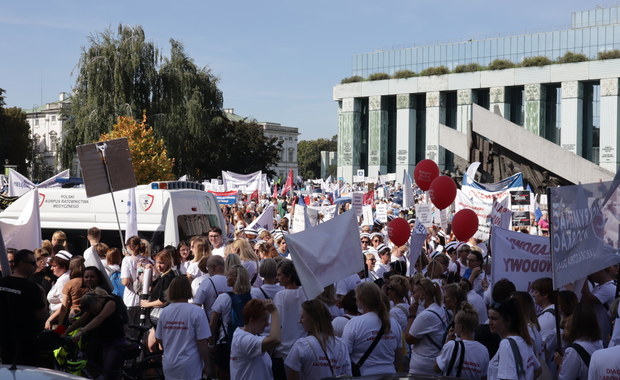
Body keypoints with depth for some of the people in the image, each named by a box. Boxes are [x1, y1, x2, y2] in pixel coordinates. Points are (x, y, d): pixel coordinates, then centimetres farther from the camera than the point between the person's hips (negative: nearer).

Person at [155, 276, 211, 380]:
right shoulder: (196, 312, -14)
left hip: (169, 367, 5)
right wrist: (206, 364, 1)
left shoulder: (164, 311, 1)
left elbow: (159, 339, 10)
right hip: (189, 368, -5)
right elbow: (202, 342, -13)